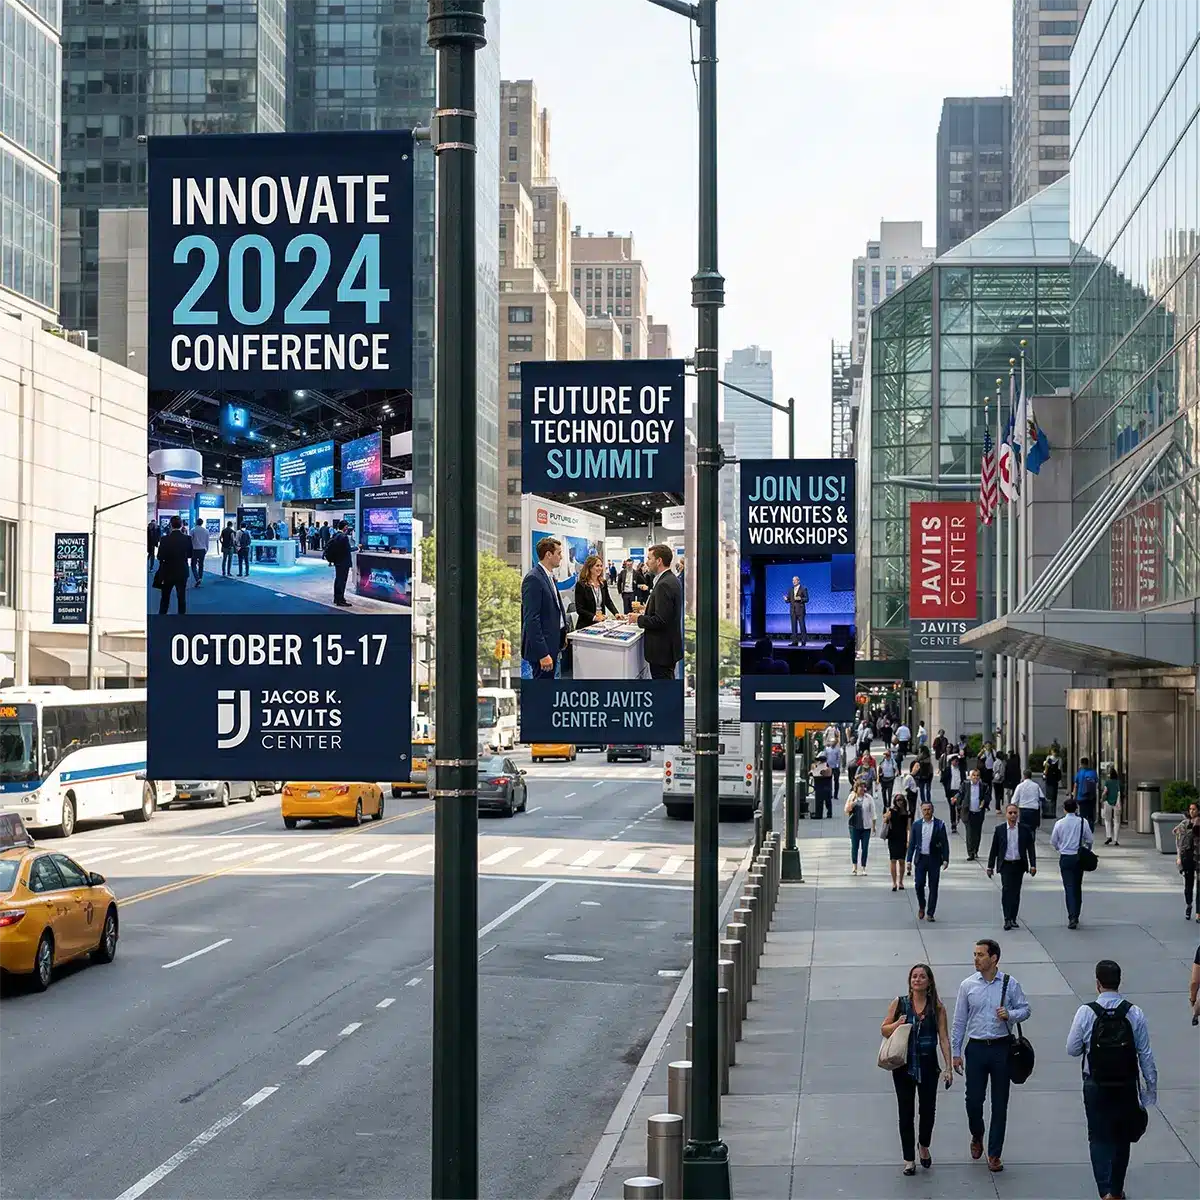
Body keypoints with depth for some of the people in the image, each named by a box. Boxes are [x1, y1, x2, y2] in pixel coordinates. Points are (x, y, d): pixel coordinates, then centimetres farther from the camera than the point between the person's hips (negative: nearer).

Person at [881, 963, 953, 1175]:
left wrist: (948, 1067, -7)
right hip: (904, 1065, 0)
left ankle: (924, 1146, 37)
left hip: (928, 1064, 0)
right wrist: (897, 1024, -15)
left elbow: (944, 1038, -2)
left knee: (928, 1109, 9)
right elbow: (884, 1030, 6)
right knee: (906, 1112, 3)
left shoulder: (937, 1007, -1)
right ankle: (909, 1159, 12)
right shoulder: (899, 1003, -1)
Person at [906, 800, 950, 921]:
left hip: (934, 860, -1)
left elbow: (945, 843, 0)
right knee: (919, 885, -4)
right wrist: (909, 860, 2)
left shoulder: (940, 825, 0)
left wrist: (945, 859, -8)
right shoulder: (916, 824, 5)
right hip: (920, 859, 1)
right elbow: (912, 843, 7)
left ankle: (930, 914, 7)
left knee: (933, 887, 1)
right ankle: (921, 907, 22)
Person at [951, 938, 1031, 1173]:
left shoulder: (1010, 984, -2)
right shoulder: (967, 986, 1)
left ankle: (994, 1154, 13)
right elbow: (959, 1021, 5)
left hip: (1002, 1048, -1)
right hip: (976, 1048, 1)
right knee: (973, 1100, 1)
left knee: (1000, 1103, 4)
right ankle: (977, 1136, 32)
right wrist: (956, 1052, 4)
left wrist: (1010, 1015, -15)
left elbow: (1025, 1009, 7)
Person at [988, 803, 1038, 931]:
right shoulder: (999, 830, 2)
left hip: (1019, 865, 1)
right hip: (1005, 865, -1)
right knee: (1006, 890, -13)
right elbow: (994, 849, 6)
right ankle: (1007, 919, -13)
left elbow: (1031, 848, 5)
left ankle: (1012, 919, 16)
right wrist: (990, 866, 6)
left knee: (1016, 892, 6)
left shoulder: (1025, 829, 2)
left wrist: (1033, 865, -2)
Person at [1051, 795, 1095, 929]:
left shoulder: (1059, 823, -7)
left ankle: (1072, 917, -15)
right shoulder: (1083, 822, -5)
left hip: (1065, 858, -2)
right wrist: (1087, 850, 22)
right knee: (1078, 887, 15)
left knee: (1069, 888, -3)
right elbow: (1089, 840, 1)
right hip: (1079, 857, 2)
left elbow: (1053, 841, 3)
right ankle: (1075, 917, 23)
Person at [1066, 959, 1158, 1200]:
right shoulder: (1134, 1013, -10)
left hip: (1096, 1087, -1)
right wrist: (1151, 1087, 5)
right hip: (1126, 1087, 1)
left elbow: (1072, 1049, -5)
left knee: (1099, 1137, 10)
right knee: (1122, 1138, 17)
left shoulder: (1086, 1013, -14)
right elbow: (1145, 1054, -5)